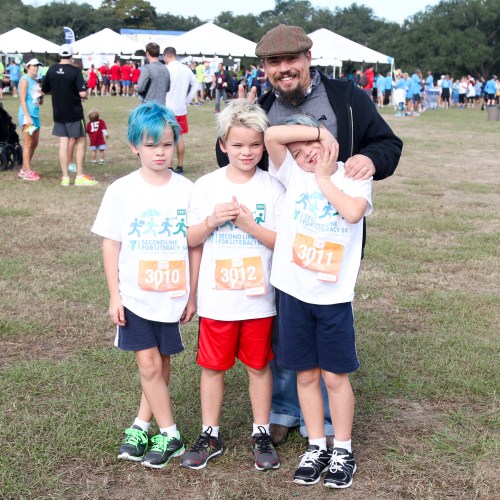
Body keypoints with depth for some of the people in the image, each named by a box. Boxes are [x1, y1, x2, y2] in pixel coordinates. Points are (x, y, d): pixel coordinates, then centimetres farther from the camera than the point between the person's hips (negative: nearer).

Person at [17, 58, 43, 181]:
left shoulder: (36, 81, 17)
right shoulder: (25, 79, -6)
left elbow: (40, 102, 22)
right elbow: (22, 99, -14)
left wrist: (41, 95, 0)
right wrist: (27, 116, -20)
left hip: (35, 115, 9)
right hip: (27, 115, -9)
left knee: (34, 144, 12)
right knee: (28, 143, -7)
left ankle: (24, 169, 20)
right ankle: (27, 172, -5)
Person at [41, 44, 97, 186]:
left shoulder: (51, 70, 0)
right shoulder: (75, 71, -14)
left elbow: (44, 90, 10)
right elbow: (82, 93, -20)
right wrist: (85, 96, 2)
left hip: (58, 113, 4)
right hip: (74, 113, -4)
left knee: (63, 143, 7)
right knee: (81, 142, 6)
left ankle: (65, 177, 6)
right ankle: (80, 176, 5)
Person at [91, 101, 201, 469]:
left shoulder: (186, 190, -4)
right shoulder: (122, 191, -5)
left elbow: (195, 245, 1)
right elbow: (111, 244, -1)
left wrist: (192, 295, 1)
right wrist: (114, 296, -4)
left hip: (172, 296, 1)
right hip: (135, 296, -1)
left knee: (162, 364, 11)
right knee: (149, 364, -2)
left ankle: (142, 424, 28)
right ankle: (170, 435, 12)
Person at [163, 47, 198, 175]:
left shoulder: (167, 69, -14)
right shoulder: (186, 69, 5)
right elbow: (195, 84, 12)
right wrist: (187, 100, 13)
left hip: (169, 109, -6)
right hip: (182, 109, 6)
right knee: (180, 137, 11)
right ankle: (180, 166, 15)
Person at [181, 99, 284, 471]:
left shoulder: (272, 188, -4)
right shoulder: (207, 186, -1)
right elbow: (190, 239, 1)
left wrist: (249, 224, -20)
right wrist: (212, 220, -17)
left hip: (259, 298, -1)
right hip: (216, 298, 1)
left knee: (259, 366, 11)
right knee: (213, 366, 11)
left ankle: (262, 434, 27)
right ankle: (210, 436, 27)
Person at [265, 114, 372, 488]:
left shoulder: (354, 177, 0)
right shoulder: (292, 173, 3)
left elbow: (353, 212, -21)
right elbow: (272, 136, -14)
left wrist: (324, 178, -9)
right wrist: (319, 130, -6)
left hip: (334, 295, -2)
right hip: (294, 292, 2)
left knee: (335, 375, 7)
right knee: (306, 374, 11)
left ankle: (343, 451, 22)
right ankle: (316, 448, 25)